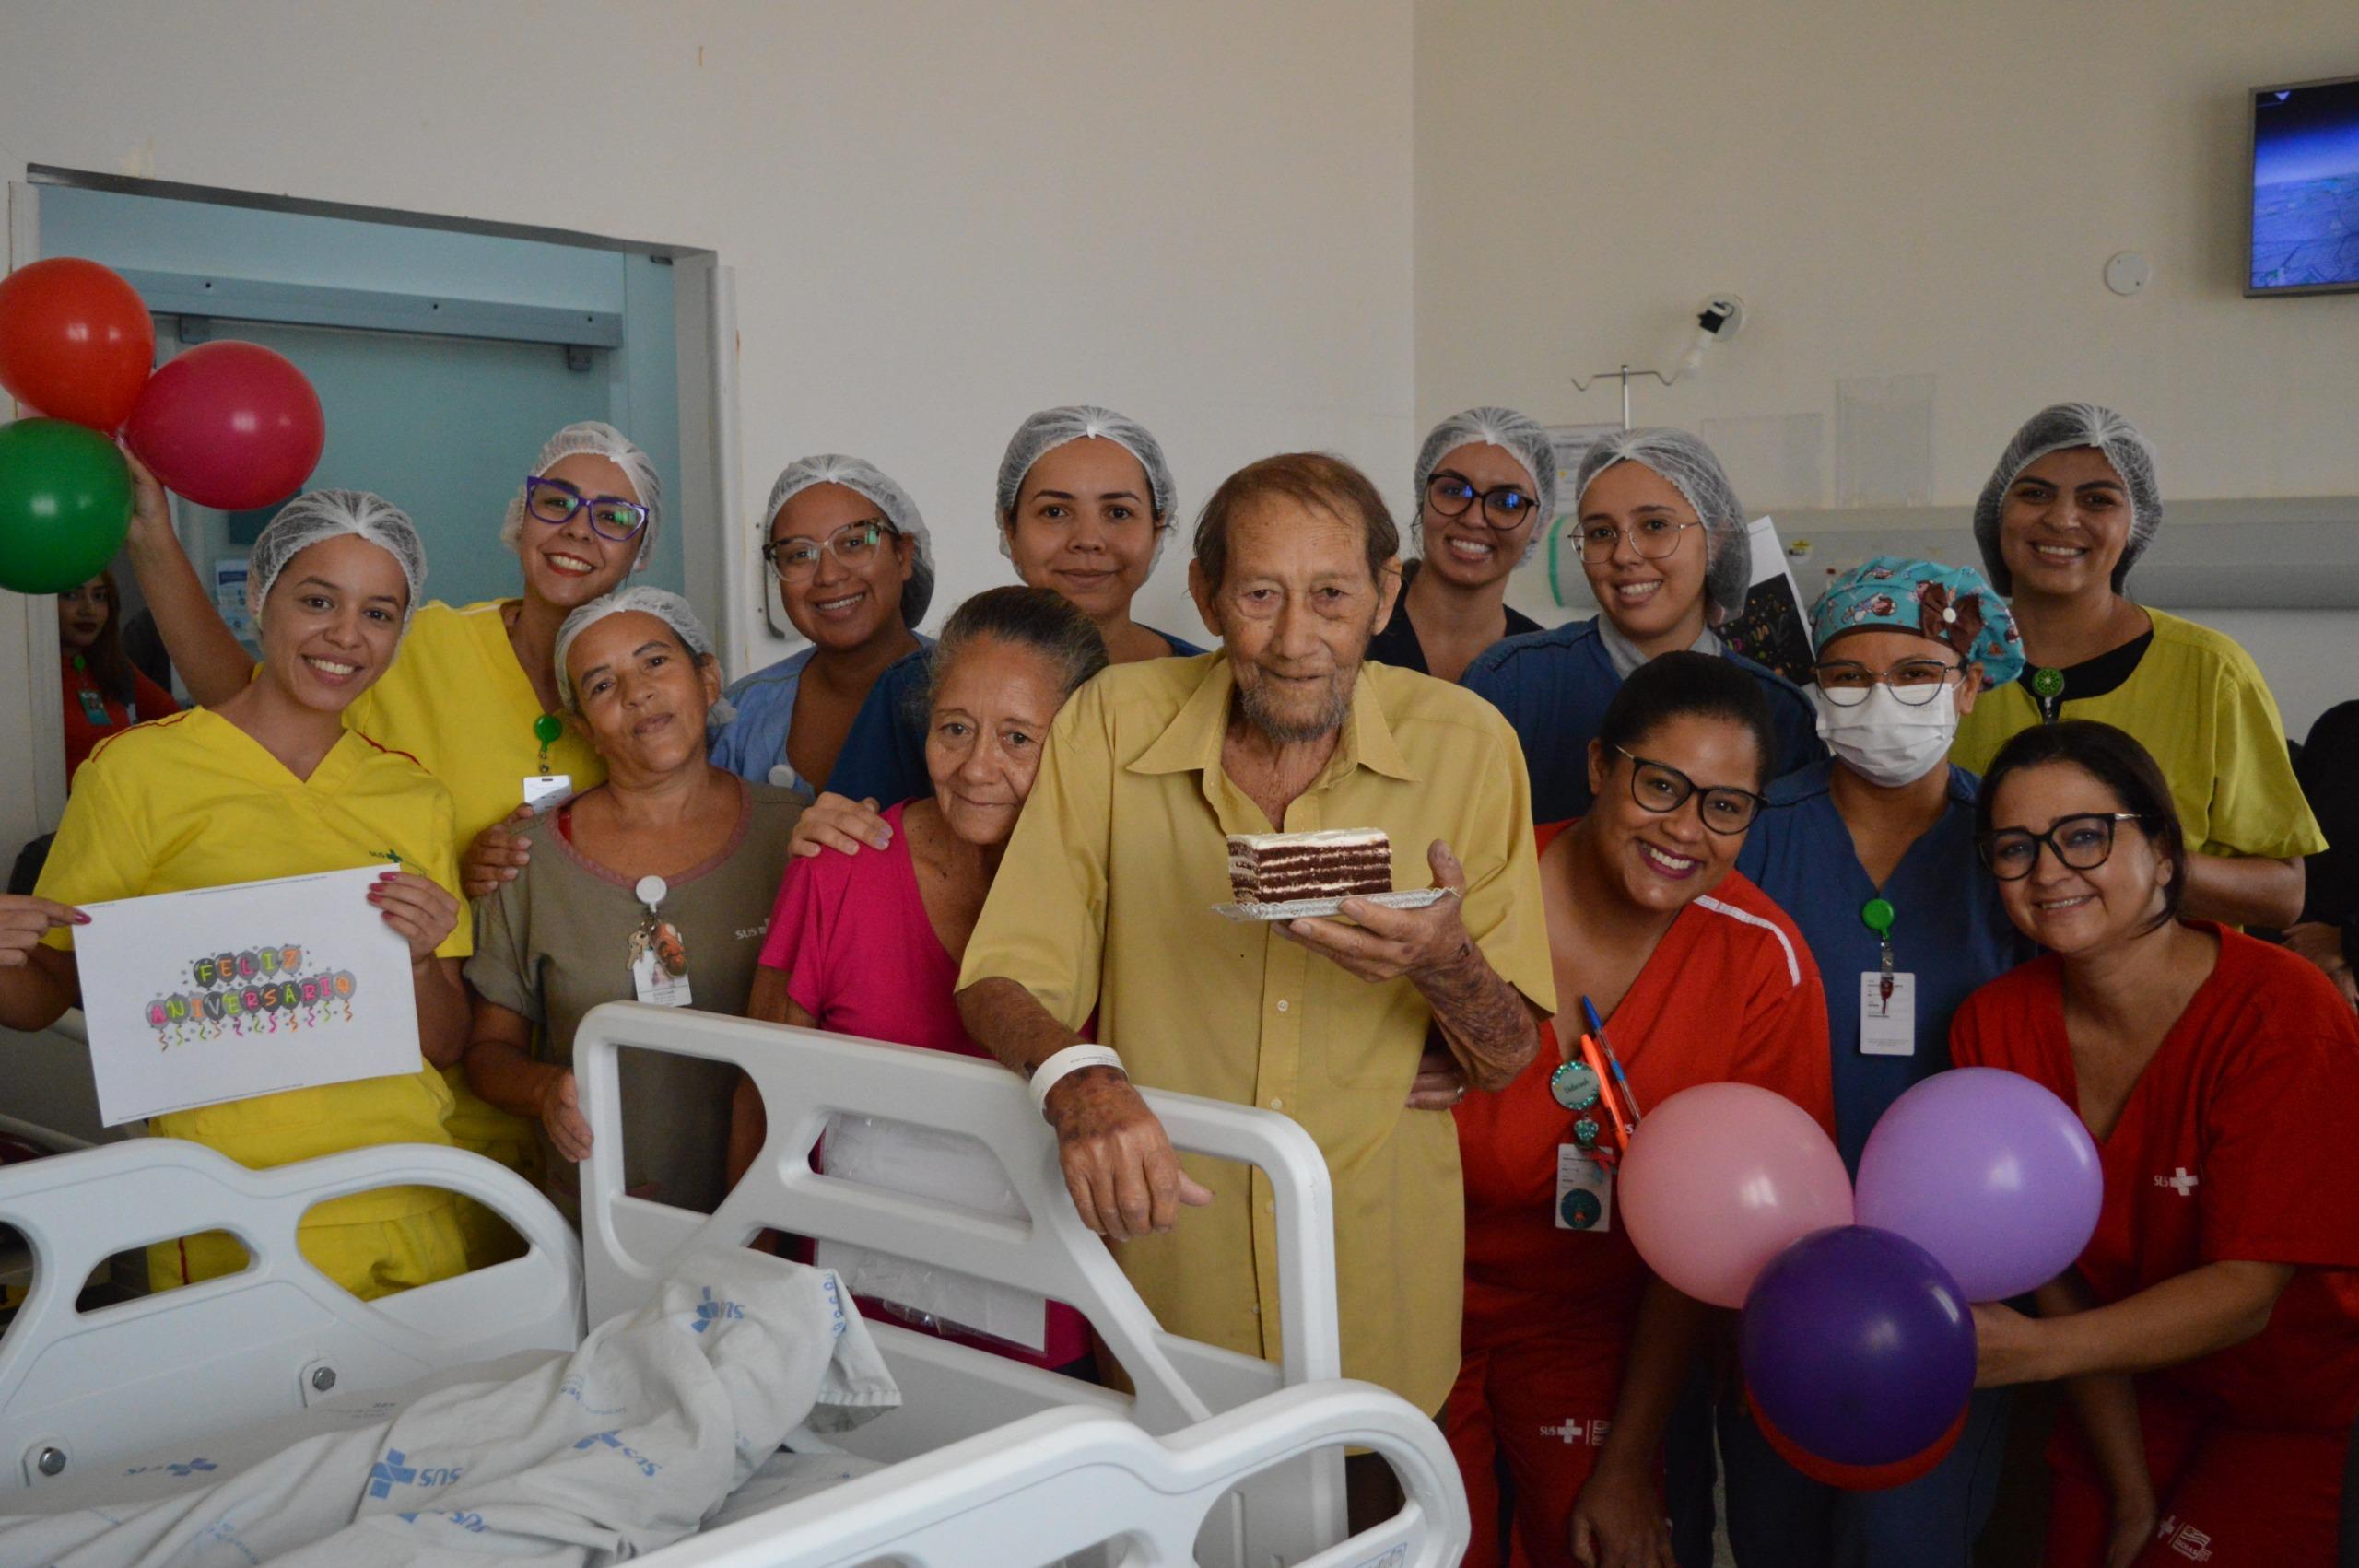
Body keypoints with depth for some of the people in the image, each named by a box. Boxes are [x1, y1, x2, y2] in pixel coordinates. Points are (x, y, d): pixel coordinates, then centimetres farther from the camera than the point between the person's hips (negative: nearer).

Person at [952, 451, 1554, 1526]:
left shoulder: (1463, 745, -7)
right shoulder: (1112, 725, -8)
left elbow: (1506, 1061, -3)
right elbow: (1003, 981, -8)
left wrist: (1446, 965, -25)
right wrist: (1075, 1078, -30)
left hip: (1376, 1289, 0)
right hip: (1164, 1266, 0)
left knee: (1366, 1527, 18)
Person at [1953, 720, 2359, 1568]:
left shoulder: (2284, 1013, -25)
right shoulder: (1994, 1025, -11)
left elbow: (2249, 1290, -27)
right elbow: (2059, 1276, -7)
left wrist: (2032, 1352, -40)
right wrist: (2133, 1498, -9)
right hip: (2136, 1383, 4)